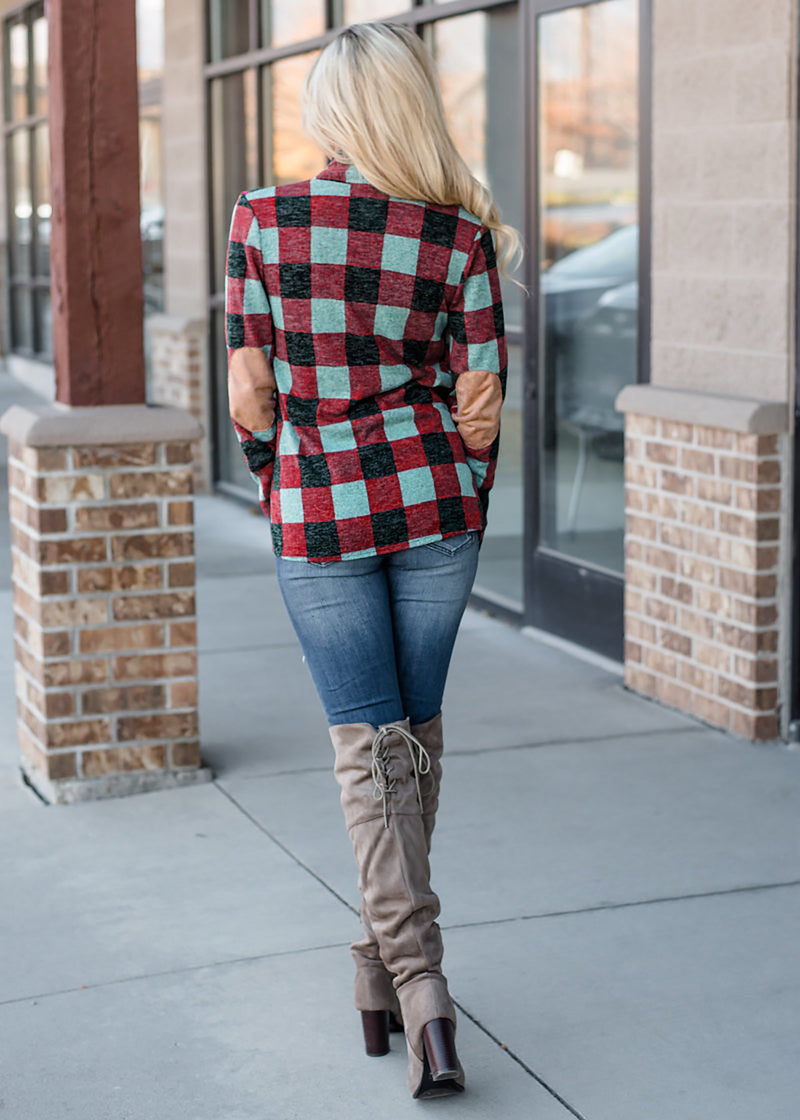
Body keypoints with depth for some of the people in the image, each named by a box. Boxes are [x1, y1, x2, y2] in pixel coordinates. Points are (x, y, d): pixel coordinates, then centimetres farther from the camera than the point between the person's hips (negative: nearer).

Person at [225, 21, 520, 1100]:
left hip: (314, 514, -1)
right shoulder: (459, 234, -5)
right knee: (416, 728, 17)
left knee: (368, 741, 6)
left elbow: (249, 392, -4)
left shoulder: (264, 218, -6)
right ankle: (387, 963, 29)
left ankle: (416, 983, -7)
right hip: (433, 504, 1)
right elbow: (479, 405, -4)